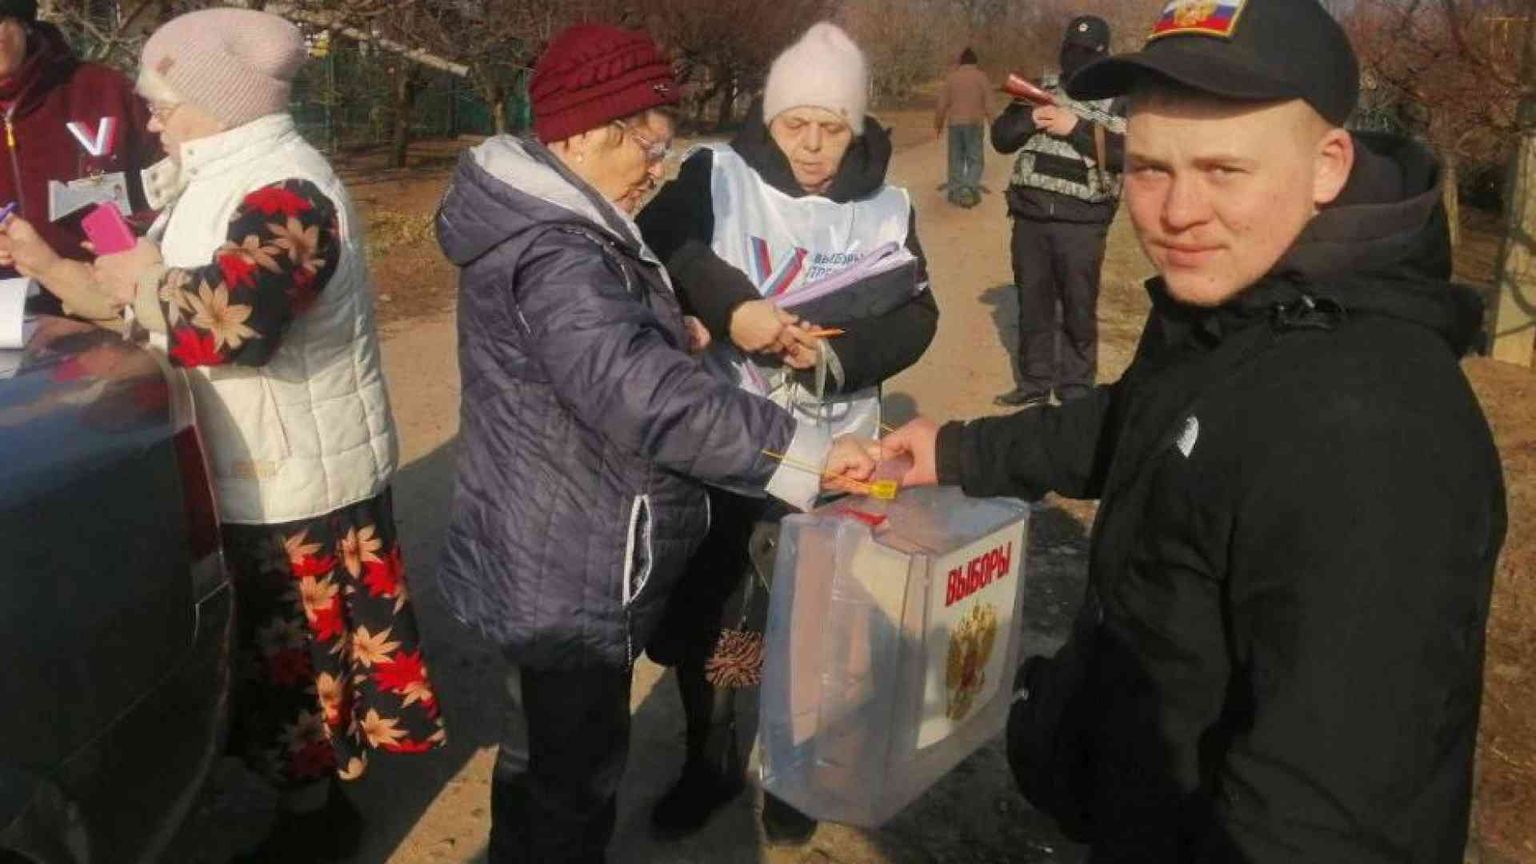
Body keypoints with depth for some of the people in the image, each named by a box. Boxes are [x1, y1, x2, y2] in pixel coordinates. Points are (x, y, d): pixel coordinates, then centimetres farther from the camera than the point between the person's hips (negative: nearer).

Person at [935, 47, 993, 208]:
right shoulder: (981, 77, 1)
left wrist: (938, 123, 12)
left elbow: (942, 103, 4)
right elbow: (988, 103, -4)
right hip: (974, 123, -2)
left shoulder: (951, 76, 5)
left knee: (956, 158, 10)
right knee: (975, 158, 2)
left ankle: (955, 192, 14)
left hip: (954, 122, 2)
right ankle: (969, 188, -18)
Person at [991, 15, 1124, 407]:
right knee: (1032, 302, 11)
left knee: (1078, 310, 3)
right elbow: (1001, 137, 9)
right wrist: (1030, 119, -10)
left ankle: (1076, 391, 14)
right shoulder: (1041, 88, 12)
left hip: (1081, 223, -4)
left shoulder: (1119, 100, 1)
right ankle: (1034, 382, 23)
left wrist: (1076, 128, -17)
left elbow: (1127, 154, -12)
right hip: (1030, 216, 4)